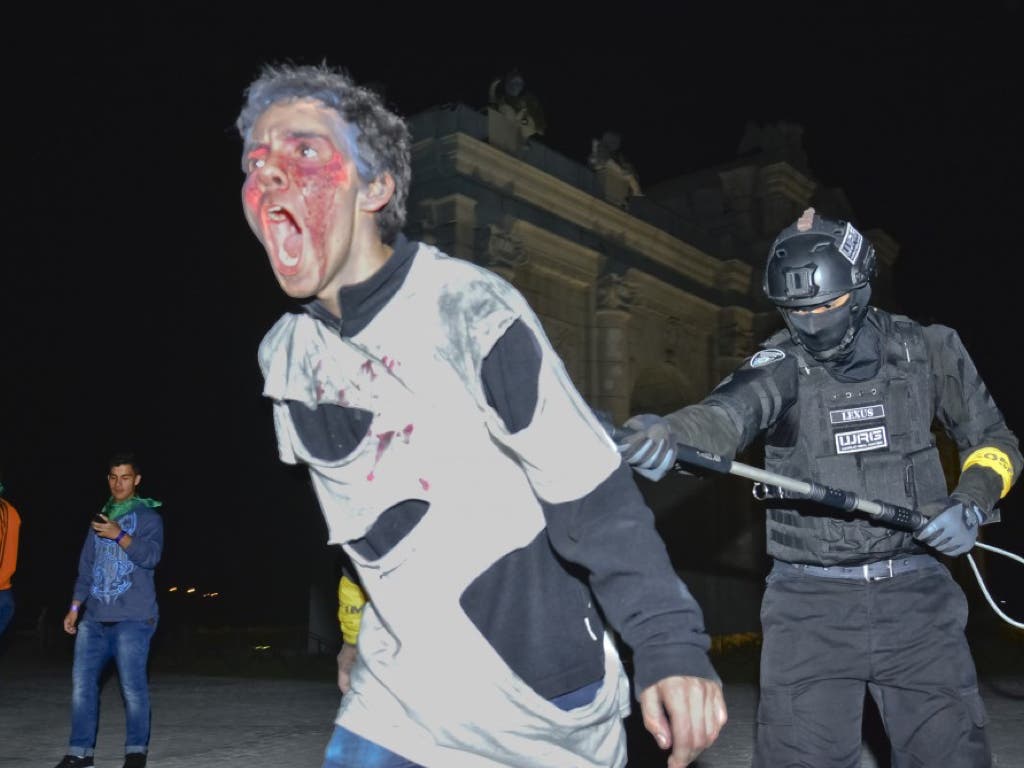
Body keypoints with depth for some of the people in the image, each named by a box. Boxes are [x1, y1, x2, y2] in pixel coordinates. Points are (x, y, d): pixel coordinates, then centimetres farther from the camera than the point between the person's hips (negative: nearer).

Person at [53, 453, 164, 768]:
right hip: (94, 617, 6)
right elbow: (86, 567, 21)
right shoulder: (100, 517, 19)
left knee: (132, 686, -7)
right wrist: (75, 607, 15)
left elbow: (151, 556, -14)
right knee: (82, 683, 3)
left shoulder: (148, 516, 2)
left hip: (132, 618, -6)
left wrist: (120, 535, -25)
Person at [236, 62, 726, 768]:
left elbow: (590, 497, -21)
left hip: (542, 692, -5)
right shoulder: (284, 357, 0)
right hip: (398, 695, 5)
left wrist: (670, 644, -30)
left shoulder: (470, 311, -20)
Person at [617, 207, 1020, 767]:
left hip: (917, 594, 2)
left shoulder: (926, 352, 1)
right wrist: (668, 434, -51)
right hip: (811, 602, -1)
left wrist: (973, 502, -6)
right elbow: (730, 411, -28)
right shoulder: (782, 364, -6)